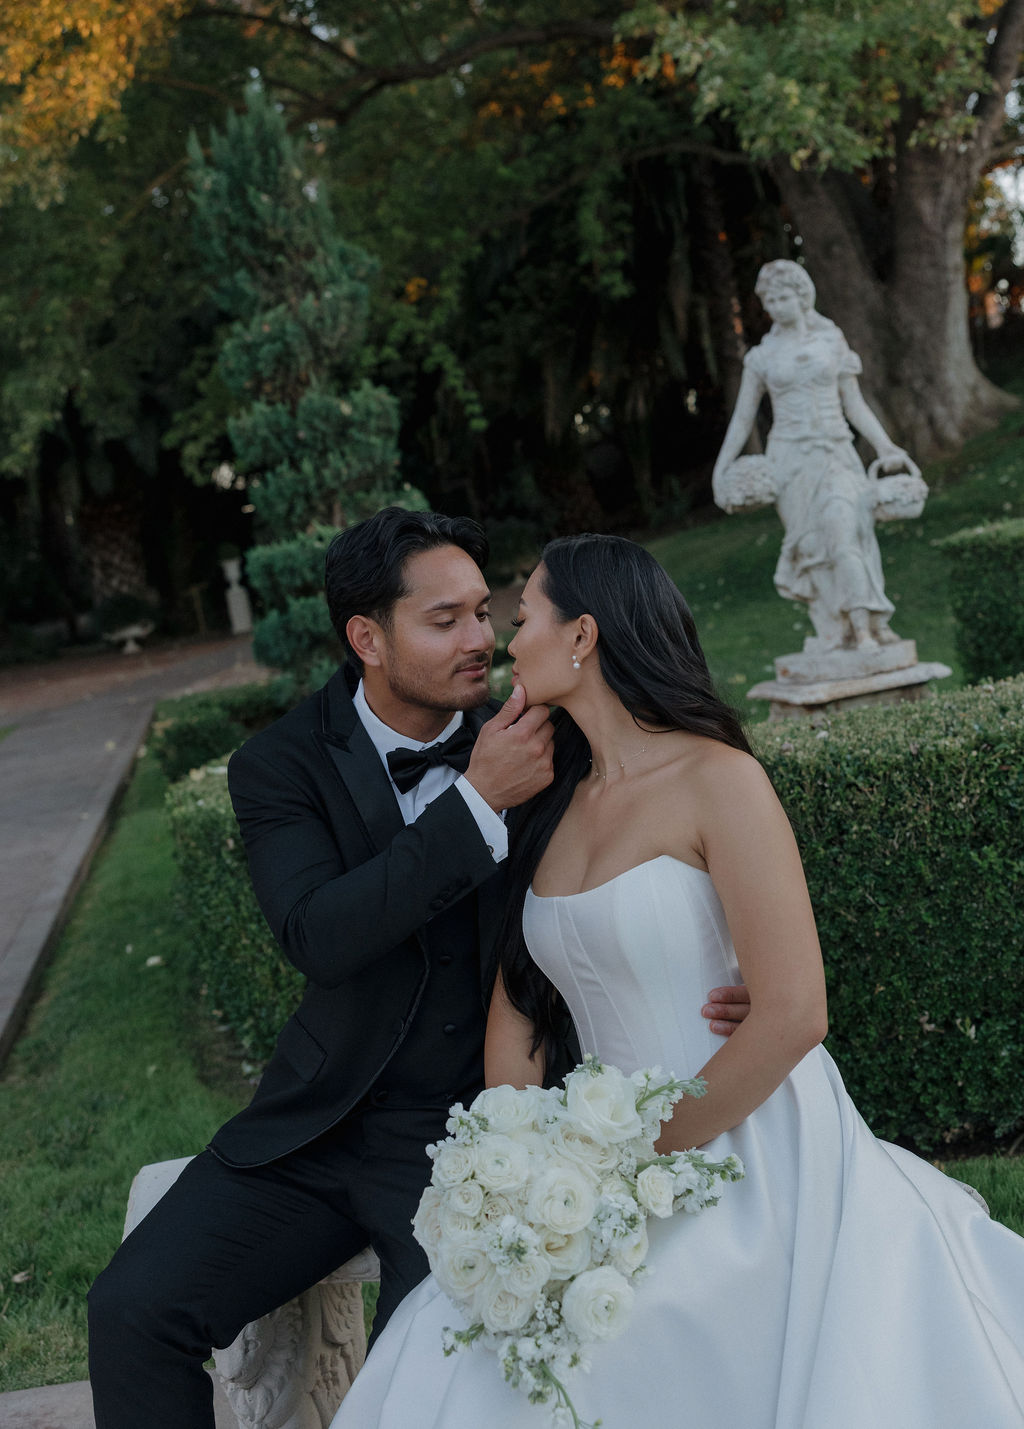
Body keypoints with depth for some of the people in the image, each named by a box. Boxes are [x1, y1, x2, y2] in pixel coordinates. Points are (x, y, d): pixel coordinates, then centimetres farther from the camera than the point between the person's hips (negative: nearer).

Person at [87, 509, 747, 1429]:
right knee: (134, 1308, -12)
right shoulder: (282, 765, -6)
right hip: (324, 1121, 2)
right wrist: (477, 802, -27)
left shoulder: (540, 745, -4)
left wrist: (712, 986, -22)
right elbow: (318, 938, -22)